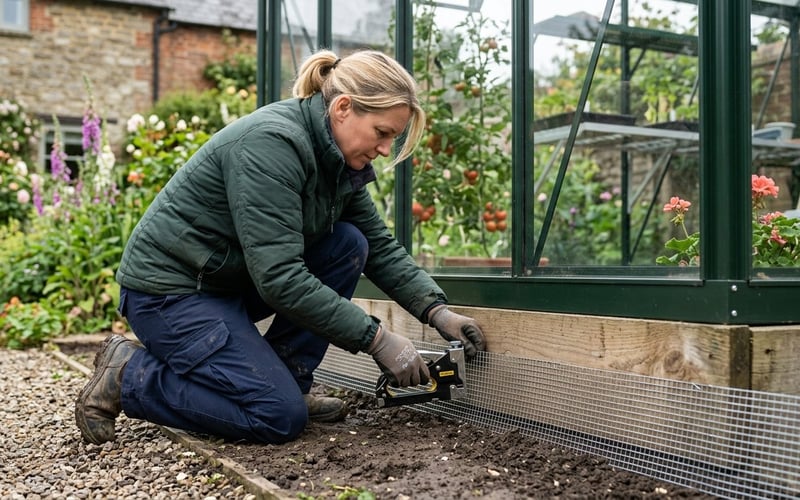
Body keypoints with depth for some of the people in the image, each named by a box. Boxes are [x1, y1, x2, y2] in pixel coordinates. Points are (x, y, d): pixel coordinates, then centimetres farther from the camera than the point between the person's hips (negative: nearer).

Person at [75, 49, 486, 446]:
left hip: (235, 278, 9)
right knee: (281, 418, -16)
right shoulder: (272, 142, -27)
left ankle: (285, 382, 3)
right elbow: (279, 278, -30)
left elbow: (380, 246, 6)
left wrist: (437, 311, -7)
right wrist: (377, 339, -26)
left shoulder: (338, 158, 1)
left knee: (349, 244, -5)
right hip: (170, 289, -9)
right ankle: (127, 374, -1)